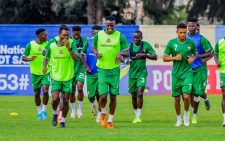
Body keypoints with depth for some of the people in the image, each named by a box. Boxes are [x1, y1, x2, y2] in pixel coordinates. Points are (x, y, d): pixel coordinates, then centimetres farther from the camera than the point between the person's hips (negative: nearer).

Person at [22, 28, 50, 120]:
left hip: (46, 72, -1)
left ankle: (44, 110, 0)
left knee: (45, 91, -17)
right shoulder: (30, 45, -6)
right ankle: (39, 112, 26)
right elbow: (23, 58, -5)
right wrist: (30, 59, -25)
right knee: (36, 93, 8)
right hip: (35, 73, 1)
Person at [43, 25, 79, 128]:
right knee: (55, 98, -14)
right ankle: (55, 113, 16)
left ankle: (63, 120, 22)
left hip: (68, 77, 0)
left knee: (65, 101, 3)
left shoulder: (71, 45, -6)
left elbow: (76, 59, -19)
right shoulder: (52, 46, -2)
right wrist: (45, 66, 3)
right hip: (55, 77, 0)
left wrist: (69, 48, -28)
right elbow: (46, 57, 15)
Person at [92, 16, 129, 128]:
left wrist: (121, 53, -21)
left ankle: (110, 120, 15)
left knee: (113, 96, 3)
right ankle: (103, 114, 17)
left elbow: (127, 52, 2)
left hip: (114, 69, 0)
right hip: (102, 68, 0)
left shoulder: (120, 36, -1)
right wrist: (97, 53, -6)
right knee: (103, 95, -12)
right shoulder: (99, 35, 2)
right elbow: (94, 47, 17)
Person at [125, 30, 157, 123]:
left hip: (142, 72, -3)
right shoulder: (130, 46, 1)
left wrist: (145, 55, -17)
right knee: (133, 95, 8)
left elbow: (155, 57, -1)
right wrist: (126, 61, -19)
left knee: (140, 93, -17)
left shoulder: (146, 45, -3)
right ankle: (136, 115, 25)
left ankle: (139, 116, -14)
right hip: (132, 73, 3)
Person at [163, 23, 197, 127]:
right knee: (177, 98, 6)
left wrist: (193, 59, -5)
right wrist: (175, 58, -13)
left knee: (186, 96, -14)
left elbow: (195, 54, 17)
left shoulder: (190, 43, 0)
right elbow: (164, 58, 3)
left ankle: (186, 114, 12)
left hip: (187, 73, -1)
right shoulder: (171, 43, -2)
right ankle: (179, 119, 24)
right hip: (176, 74, 1)